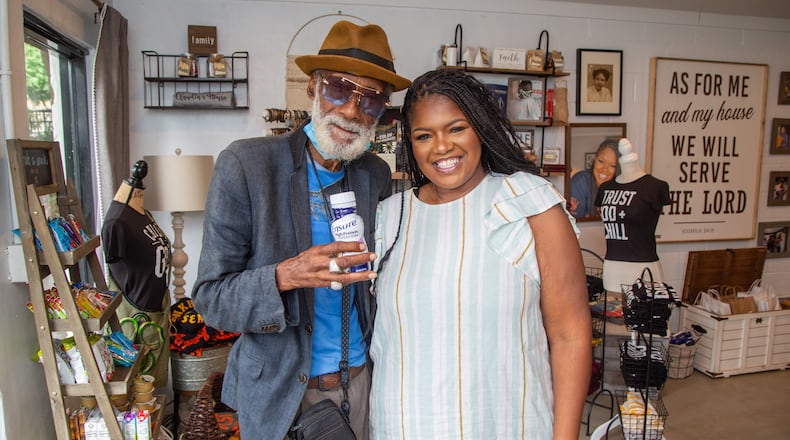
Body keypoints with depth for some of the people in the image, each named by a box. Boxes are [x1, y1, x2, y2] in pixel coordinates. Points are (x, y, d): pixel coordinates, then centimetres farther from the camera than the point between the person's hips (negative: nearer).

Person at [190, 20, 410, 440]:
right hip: (278, 390, -3)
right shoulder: (243, 164, -16)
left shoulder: (378, 175, -2)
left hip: (362, 377, 4)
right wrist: (284, 277, -32)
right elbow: (210, 298, -15)